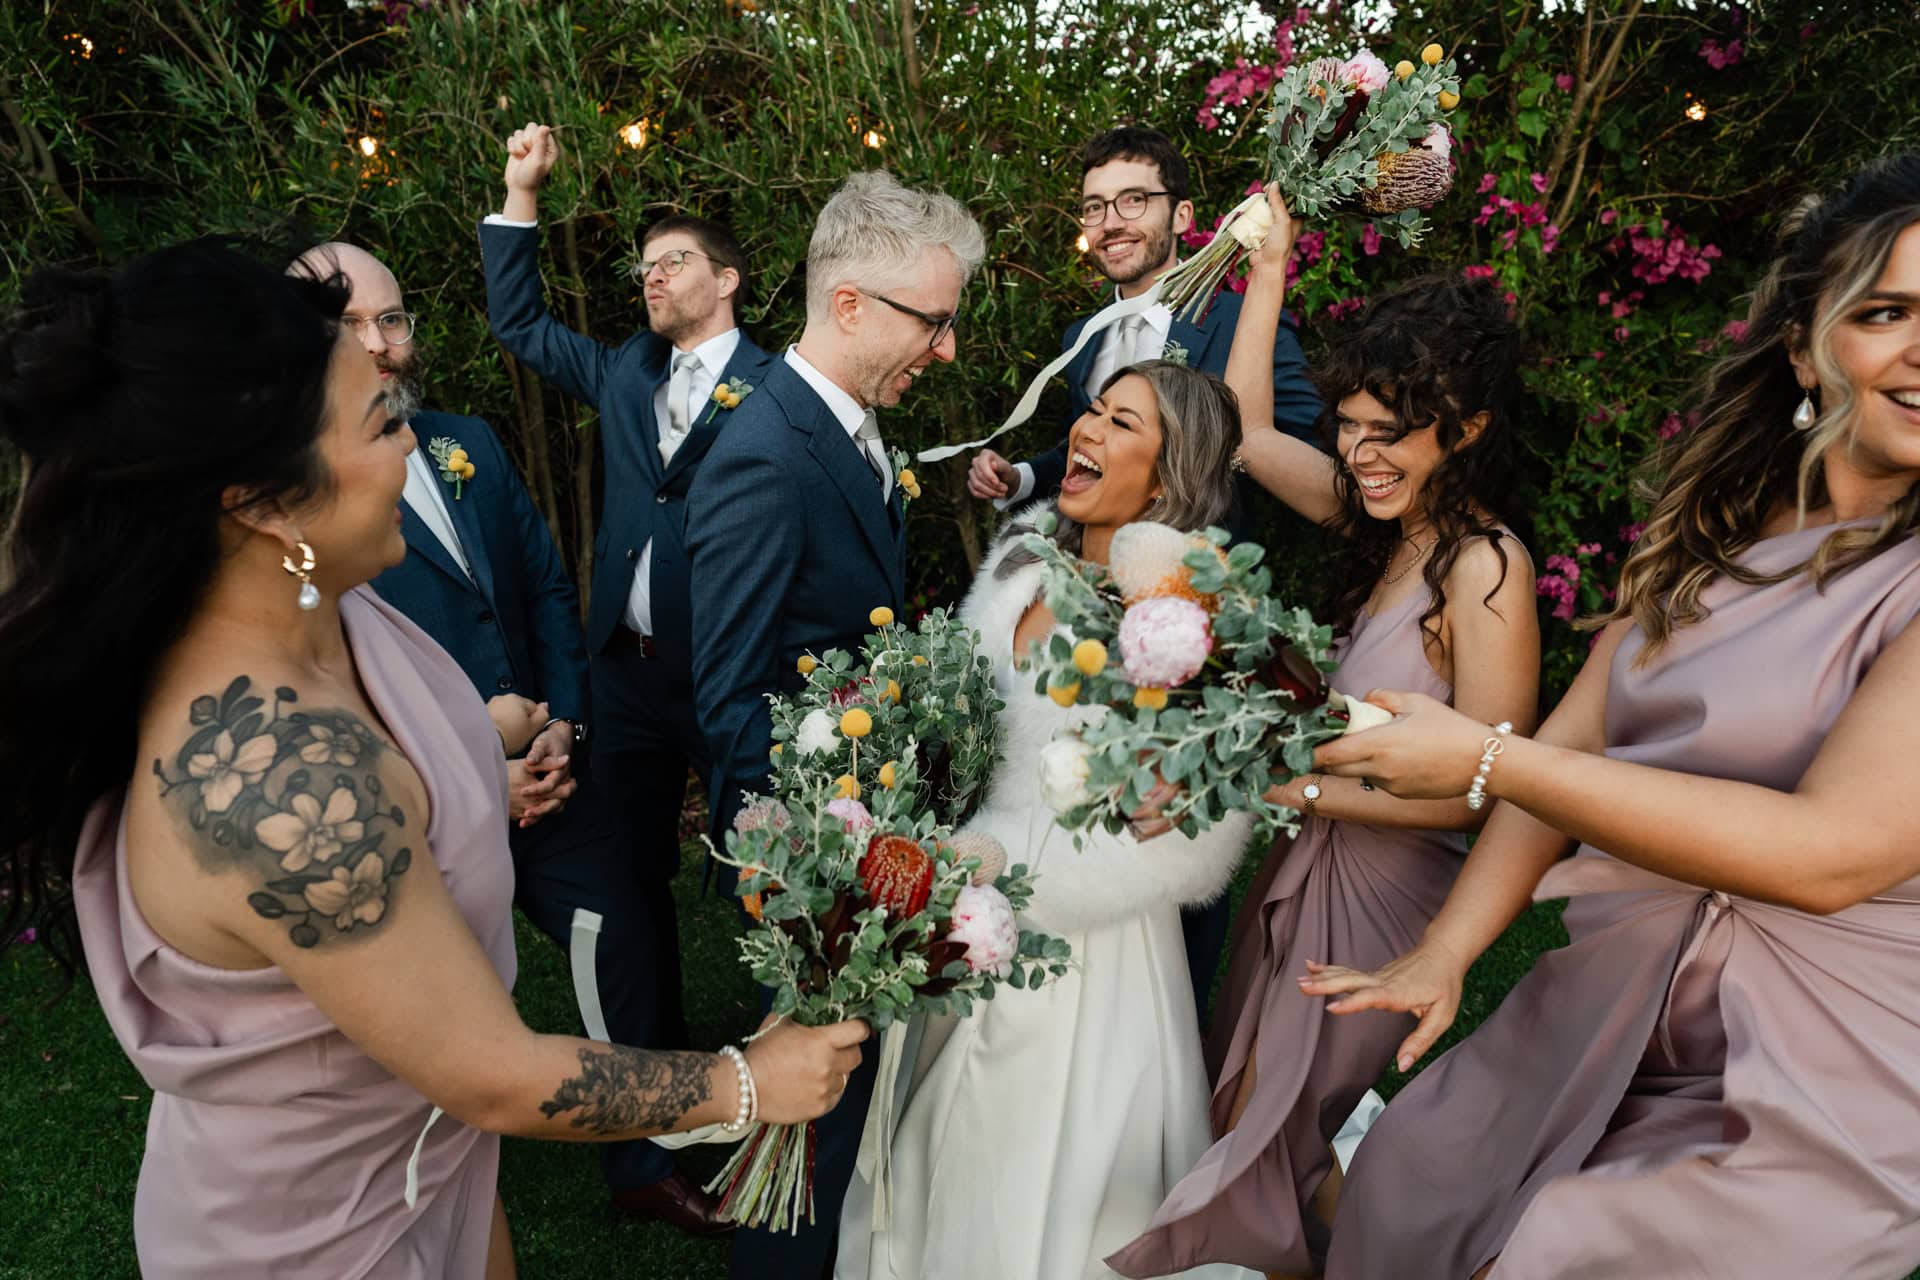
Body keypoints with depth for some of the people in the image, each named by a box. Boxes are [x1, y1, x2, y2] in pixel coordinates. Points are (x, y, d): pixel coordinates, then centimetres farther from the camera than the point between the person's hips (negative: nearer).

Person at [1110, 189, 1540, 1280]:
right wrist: (1270, 274, 8)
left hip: (1388, 888, -7)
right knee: (1256, 1106, 22)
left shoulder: (1486, 567, -24)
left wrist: (1296, 786, -22)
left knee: (1294, 1126, 14)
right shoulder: (1389, 518, -2)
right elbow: (1248, 431, 10)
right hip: (1315, 860, 7)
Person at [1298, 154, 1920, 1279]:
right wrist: (1445, 953, -8)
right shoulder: (1709, 530, 4)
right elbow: (1572, 742, 0)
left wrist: (1483, 757, -24)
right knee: (1404, 1186, 11)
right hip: (1611, 1007, 6)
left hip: (1817, 1086, -5)